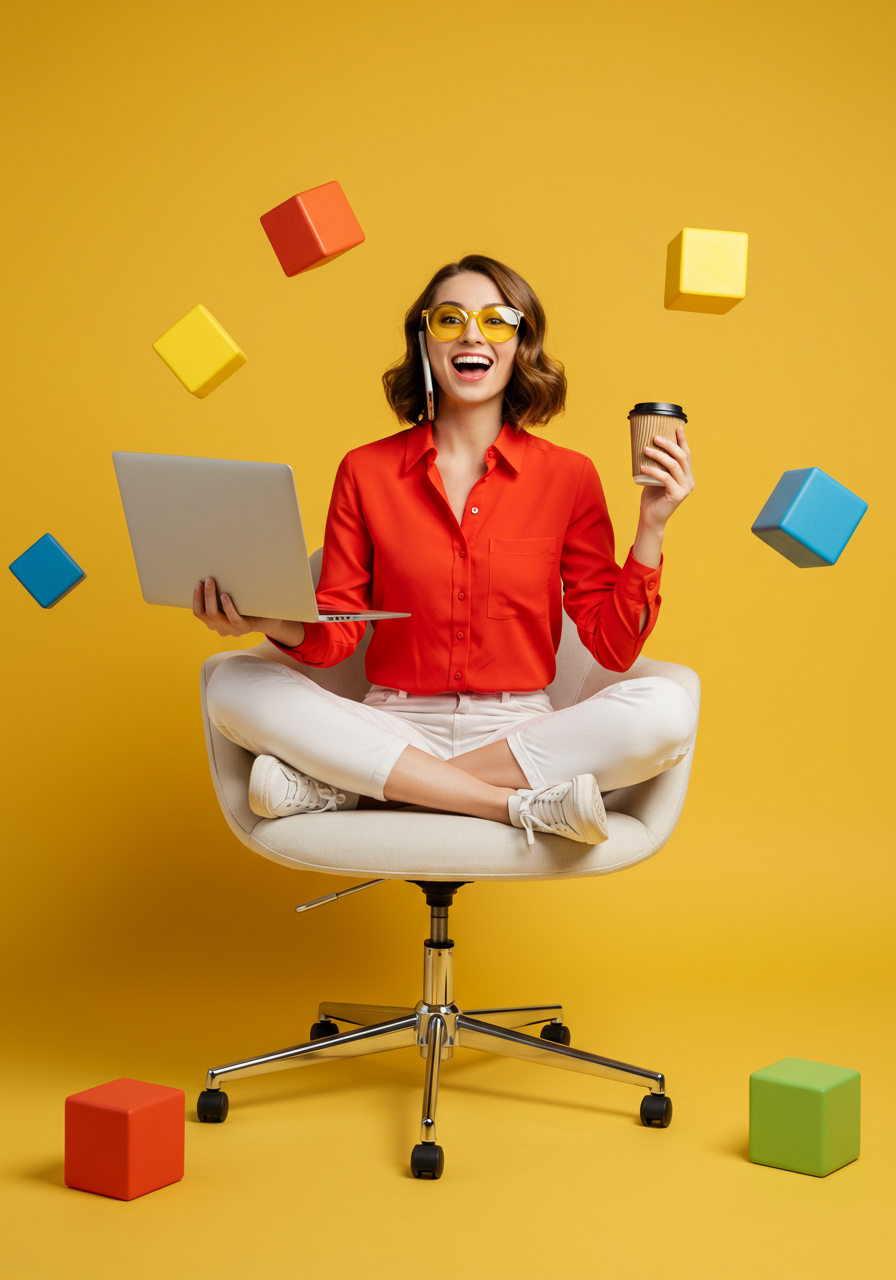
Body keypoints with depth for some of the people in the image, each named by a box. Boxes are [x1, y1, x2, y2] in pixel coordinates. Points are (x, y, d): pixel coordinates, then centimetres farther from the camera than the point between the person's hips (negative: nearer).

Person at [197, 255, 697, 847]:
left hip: (519, 731, 0)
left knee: (667, 711, -29)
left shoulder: (569, 476, 2)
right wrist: (273, 623, -18)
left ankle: (344, 788, -25)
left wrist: (652, 526, -10)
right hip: (391, 726, 0)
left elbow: (615, 645, 0)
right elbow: (334, 635, 3)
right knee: (236, 686, -24)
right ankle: (522, 805, -27)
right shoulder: (365, 472, 4)